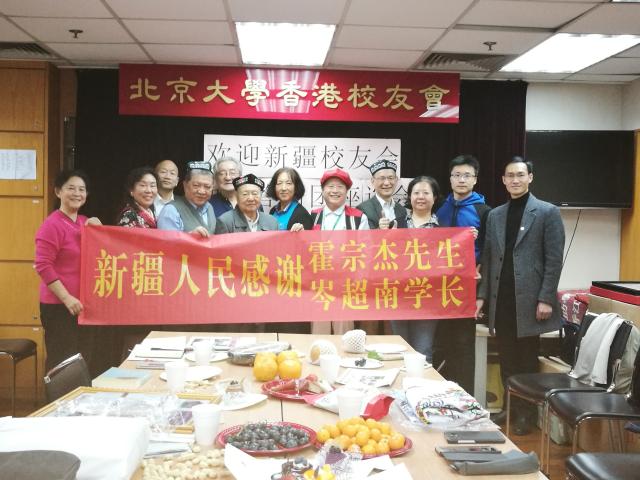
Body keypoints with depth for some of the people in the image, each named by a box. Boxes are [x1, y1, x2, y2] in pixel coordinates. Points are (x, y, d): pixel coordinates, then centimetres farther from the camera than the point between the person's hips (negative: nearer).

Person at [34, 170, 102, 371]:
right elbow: (43, 266, -17)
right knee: (62, 361, -4)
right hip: (58, 305, -7)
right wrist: (67, 298, -21)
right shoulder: (52, 225, -12)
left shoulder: (86, 223, 11)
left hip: (82, 303, 8)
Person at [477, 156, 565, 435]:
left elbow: (554, 259, -6)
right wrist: (482, 295, 7)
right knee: (506, 361, 9)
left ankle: (526, 414, 18)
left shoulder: (547, 213, -2)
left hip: (528, 299, -4)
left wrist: (545, 299, -13)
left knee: (527, 362, 5)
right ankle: (510, 408, 21)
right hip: (501, 300, 4)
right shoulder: (495, 216, 13)